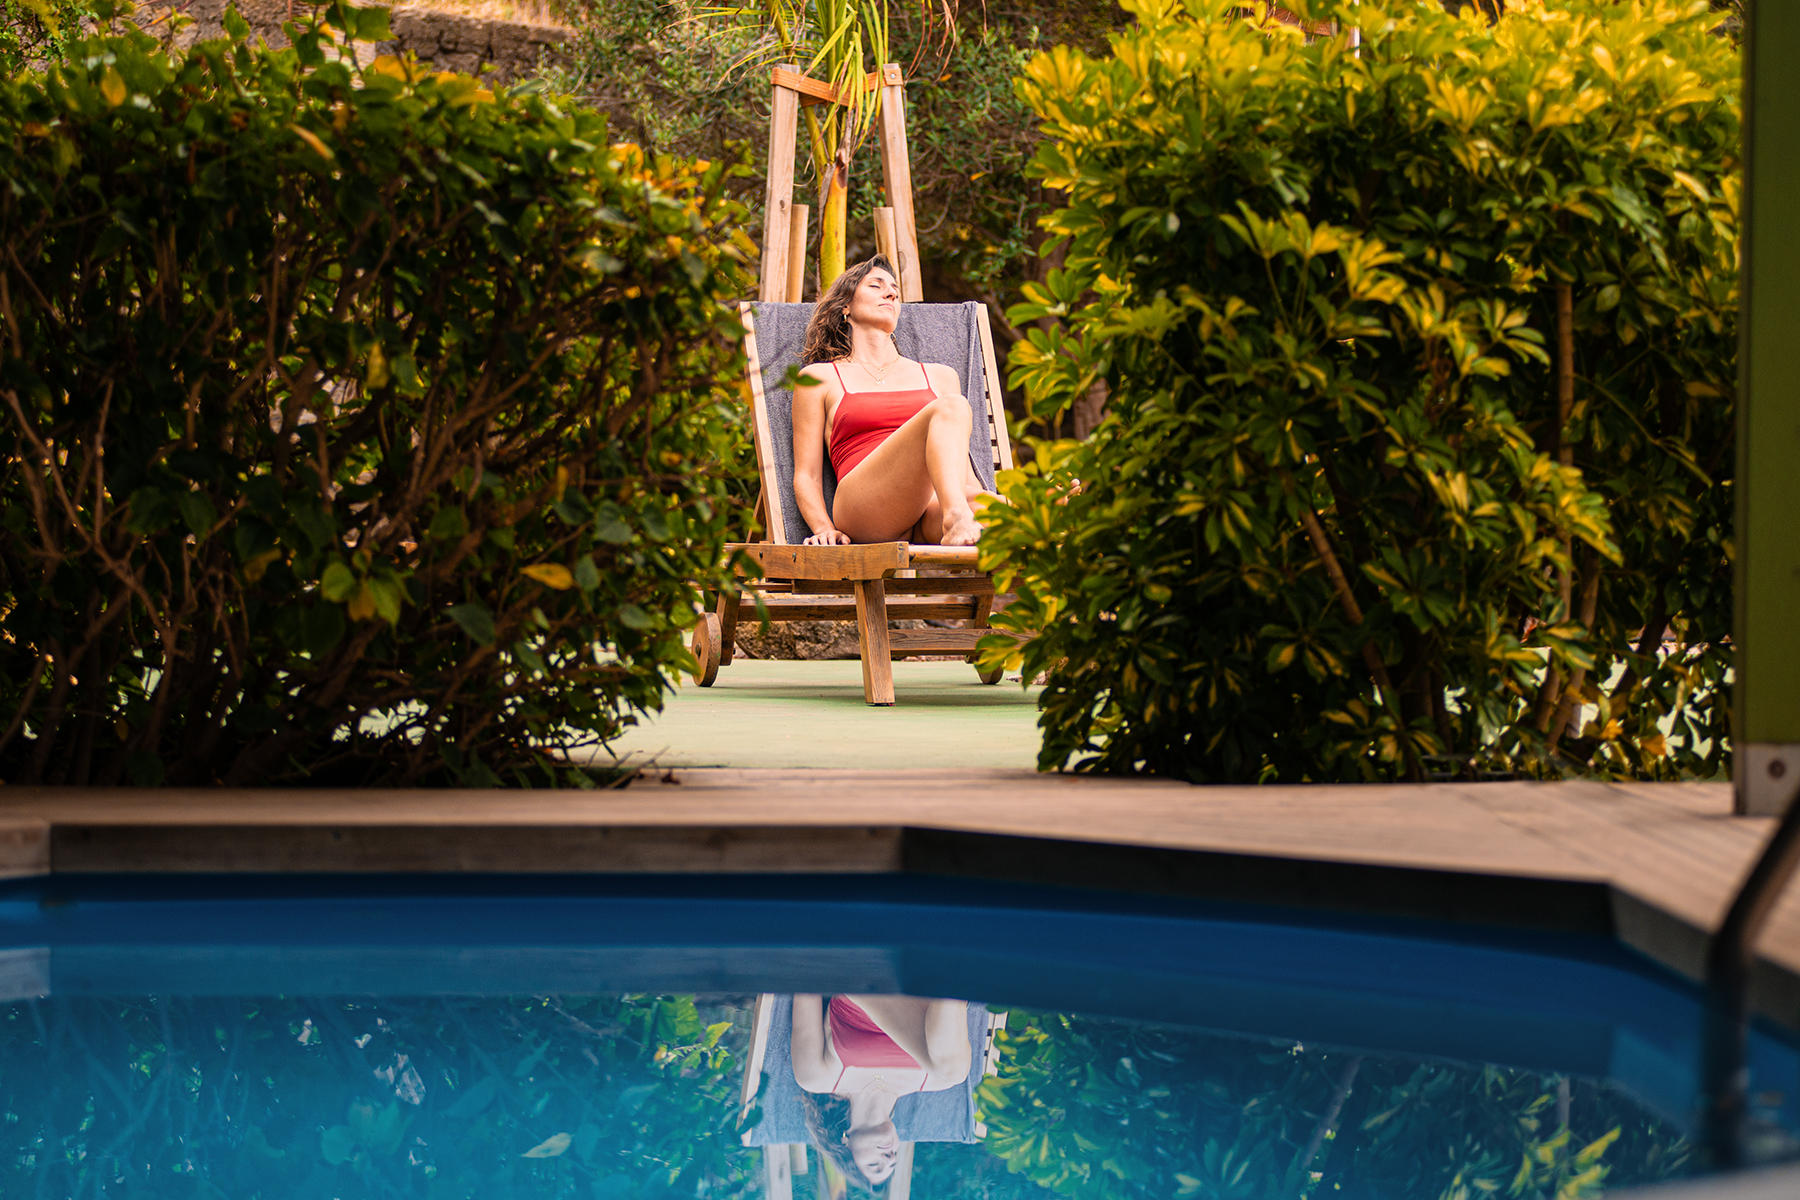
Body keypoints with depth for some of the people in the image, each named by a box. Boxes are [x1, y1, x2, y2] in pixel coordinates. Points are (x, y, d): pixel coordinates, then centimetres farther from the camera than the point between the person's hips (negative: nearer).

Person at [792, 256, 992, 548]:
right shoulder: (820, 378, 23)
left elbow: (964, 471, 28)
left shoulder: (940, 377, 33)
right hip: (863, 507, -3)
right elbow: (806, 475, 16)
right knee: (950, 407, -30)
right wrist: (824, 529, -5)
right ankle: (958, 521, -56)